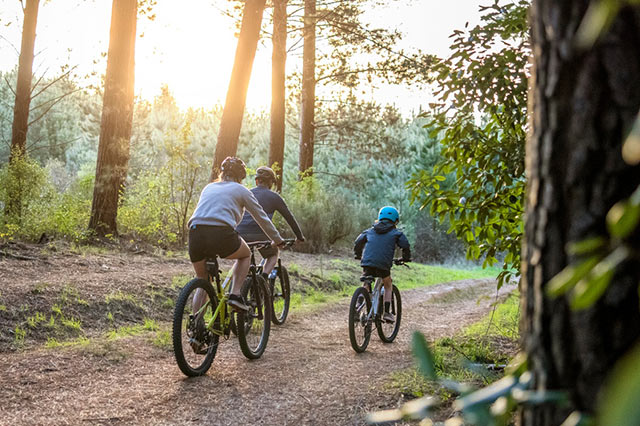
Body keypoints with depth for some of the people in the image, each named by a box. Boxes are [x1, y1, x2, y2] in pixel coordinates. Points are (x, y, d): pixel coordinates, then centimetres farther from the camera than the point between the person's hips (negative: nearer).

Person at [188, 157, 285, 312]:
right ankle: (235, 294, 11)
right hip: (221, 235, -4)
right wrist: (277, 239, 36)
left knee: (202, 282, 22)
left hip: (195, 235, 4)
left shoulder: (208, 188, 29)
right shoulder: (241, 190, 17)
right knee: (245, 255, 27)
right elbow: (261, 218, 23)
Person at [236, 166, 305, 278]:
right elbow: (289, 218, 18)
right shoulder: (274, 197, 13)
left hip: (239, 235, 3)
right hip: (259, 235, -3)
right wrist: (300, 237, 30)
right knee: (274, 253, 23)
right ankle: (264, 275, -2)